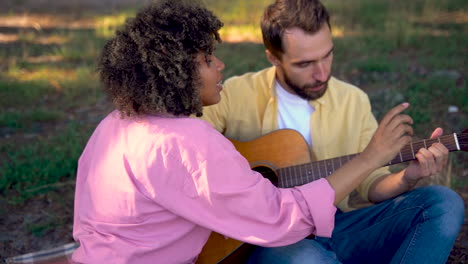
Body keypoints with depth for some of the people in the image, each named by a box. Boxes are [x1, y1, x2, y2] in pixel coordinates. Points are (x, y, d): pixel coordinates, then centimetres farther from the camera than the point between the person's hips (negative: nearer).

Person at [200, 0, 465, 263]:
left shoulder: (354, 101, 6)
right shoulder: (235, 95, -4)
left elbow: (372, 184, 8)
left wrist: (406, 179, -13)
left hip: (337, 225, 5)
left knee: (444, 202, -14)